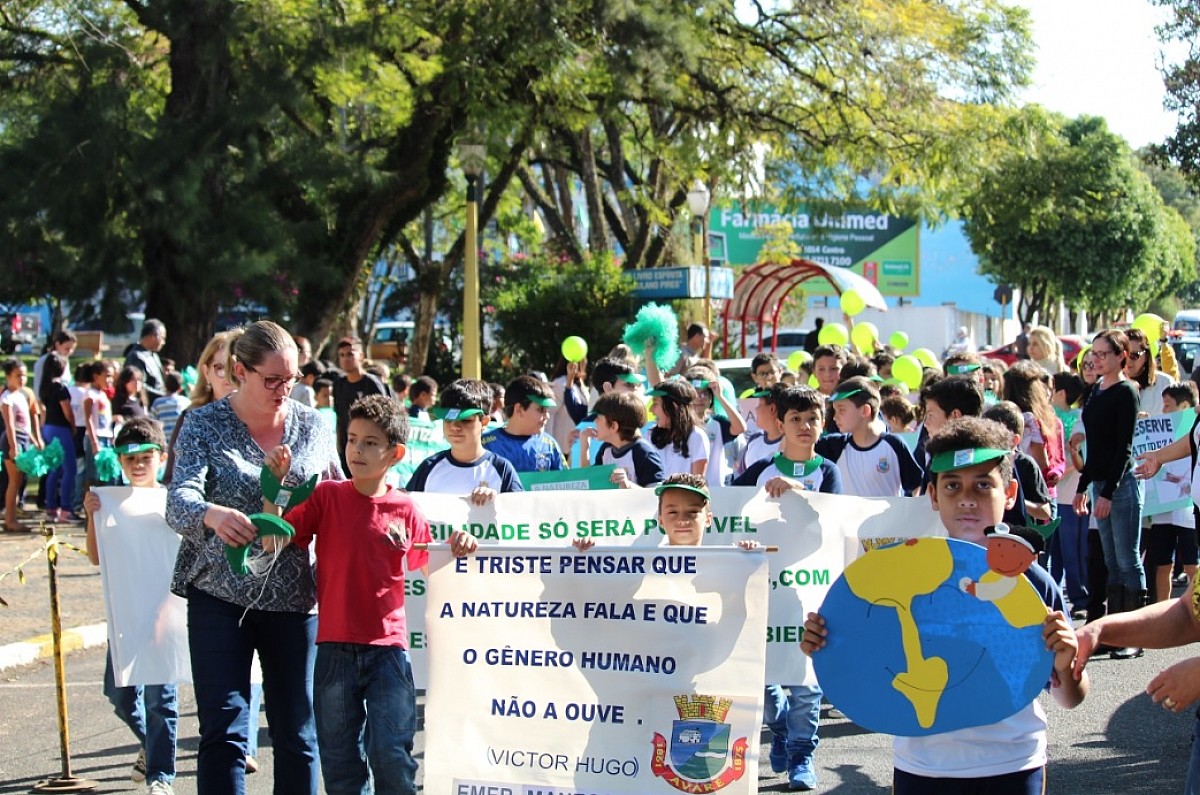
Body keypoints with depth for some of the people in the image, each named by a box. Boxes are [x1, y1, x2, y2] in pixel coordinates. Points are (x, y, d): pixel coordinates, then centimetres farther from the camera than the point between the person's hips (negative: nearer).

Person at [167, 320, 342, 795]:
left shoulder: (311, 425, 6)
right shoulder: (204, 425, -2)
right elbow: (180, 500, -17)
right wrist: (213, 515, -38)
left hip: (294, 597, 3)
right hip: (221, 595, -2)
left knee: (298, 732, 7)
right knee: (223, 731, -3)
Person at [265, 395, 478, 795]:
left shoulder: (405, 510, 0)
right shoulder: (326, 496, -1)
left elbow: (426, 565, 12)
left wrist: (454, 550, -6)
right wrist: (277, 481, -13)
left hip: (388, 646, -1)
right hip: (335, 646, 1)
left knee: (391, 754, -3)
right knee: (339, 755, 11)